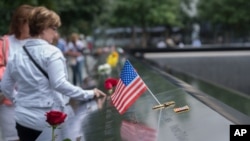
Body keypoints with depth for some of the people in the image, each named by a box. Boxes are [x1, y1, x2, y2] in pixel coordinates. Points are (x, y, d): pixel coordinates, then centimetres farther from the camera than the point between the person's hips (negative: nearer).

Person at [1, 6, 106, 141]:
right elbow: (59, 84, -21)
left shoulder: (16, 55, 7)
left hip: (23, 120, 5)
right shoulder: (51, 52, -12)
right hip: (47, 122, -5)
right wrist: (88, 94, -15)